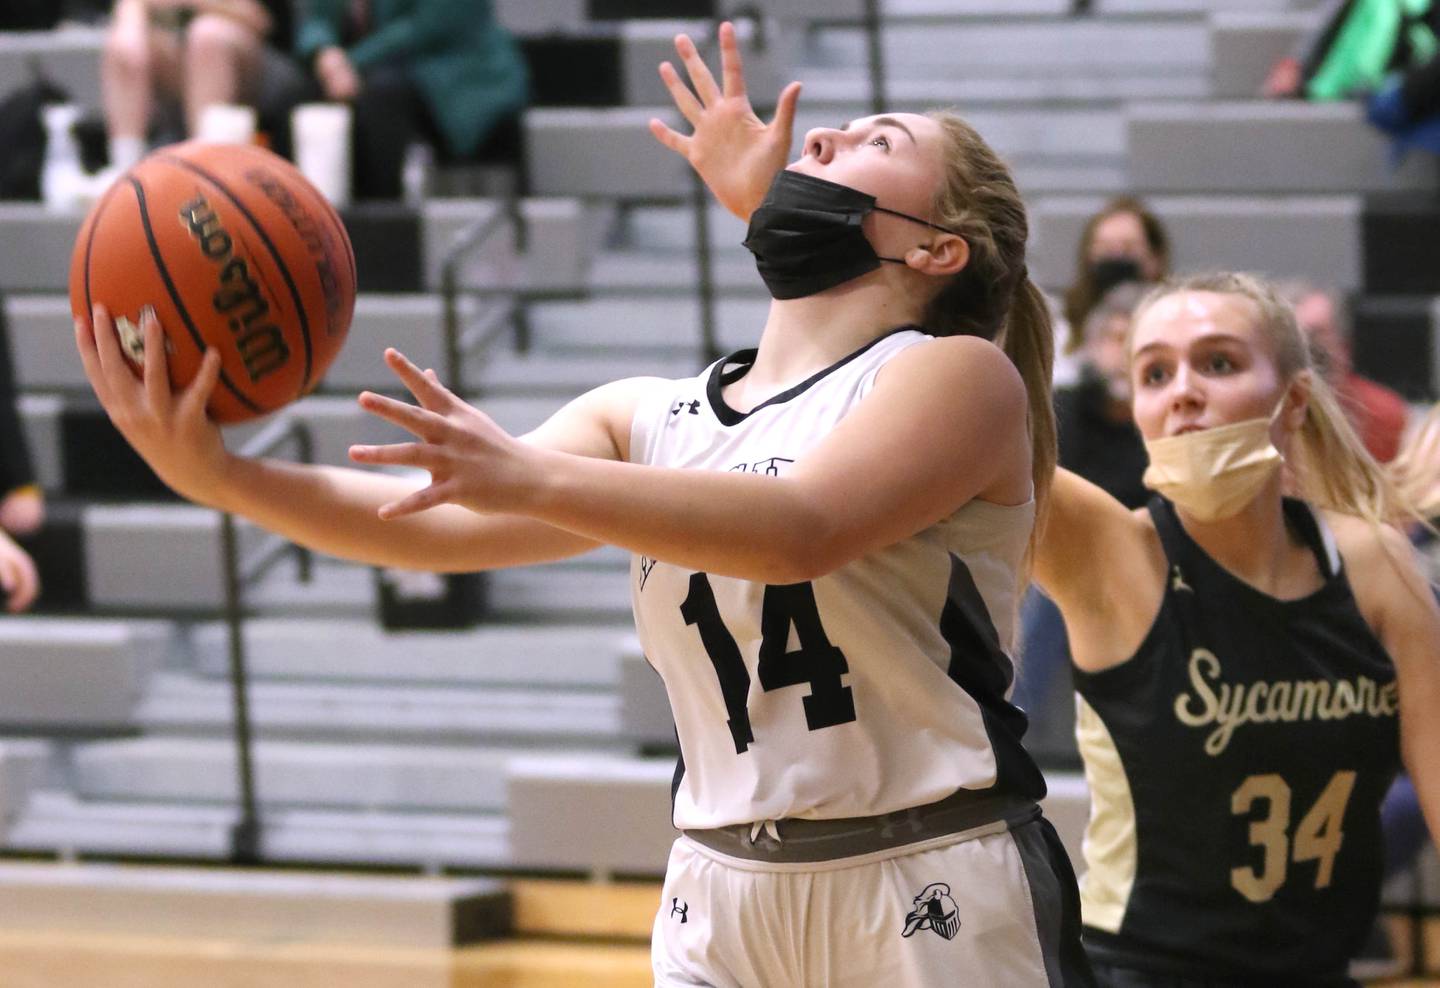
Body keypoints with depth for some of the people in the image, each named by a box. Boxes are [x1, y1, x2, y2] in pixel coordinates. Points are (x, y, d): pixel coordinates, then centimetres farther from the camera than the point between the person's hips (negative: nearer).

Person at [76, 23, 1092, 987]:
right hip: (722, 897, 5)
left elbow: (805, 530, -23)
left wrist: (532, 481, -35)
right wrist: (222, 479, -19)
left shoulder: (958, 375, -5)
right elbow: (442, 526, -2)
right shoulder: (651, 418, 13)